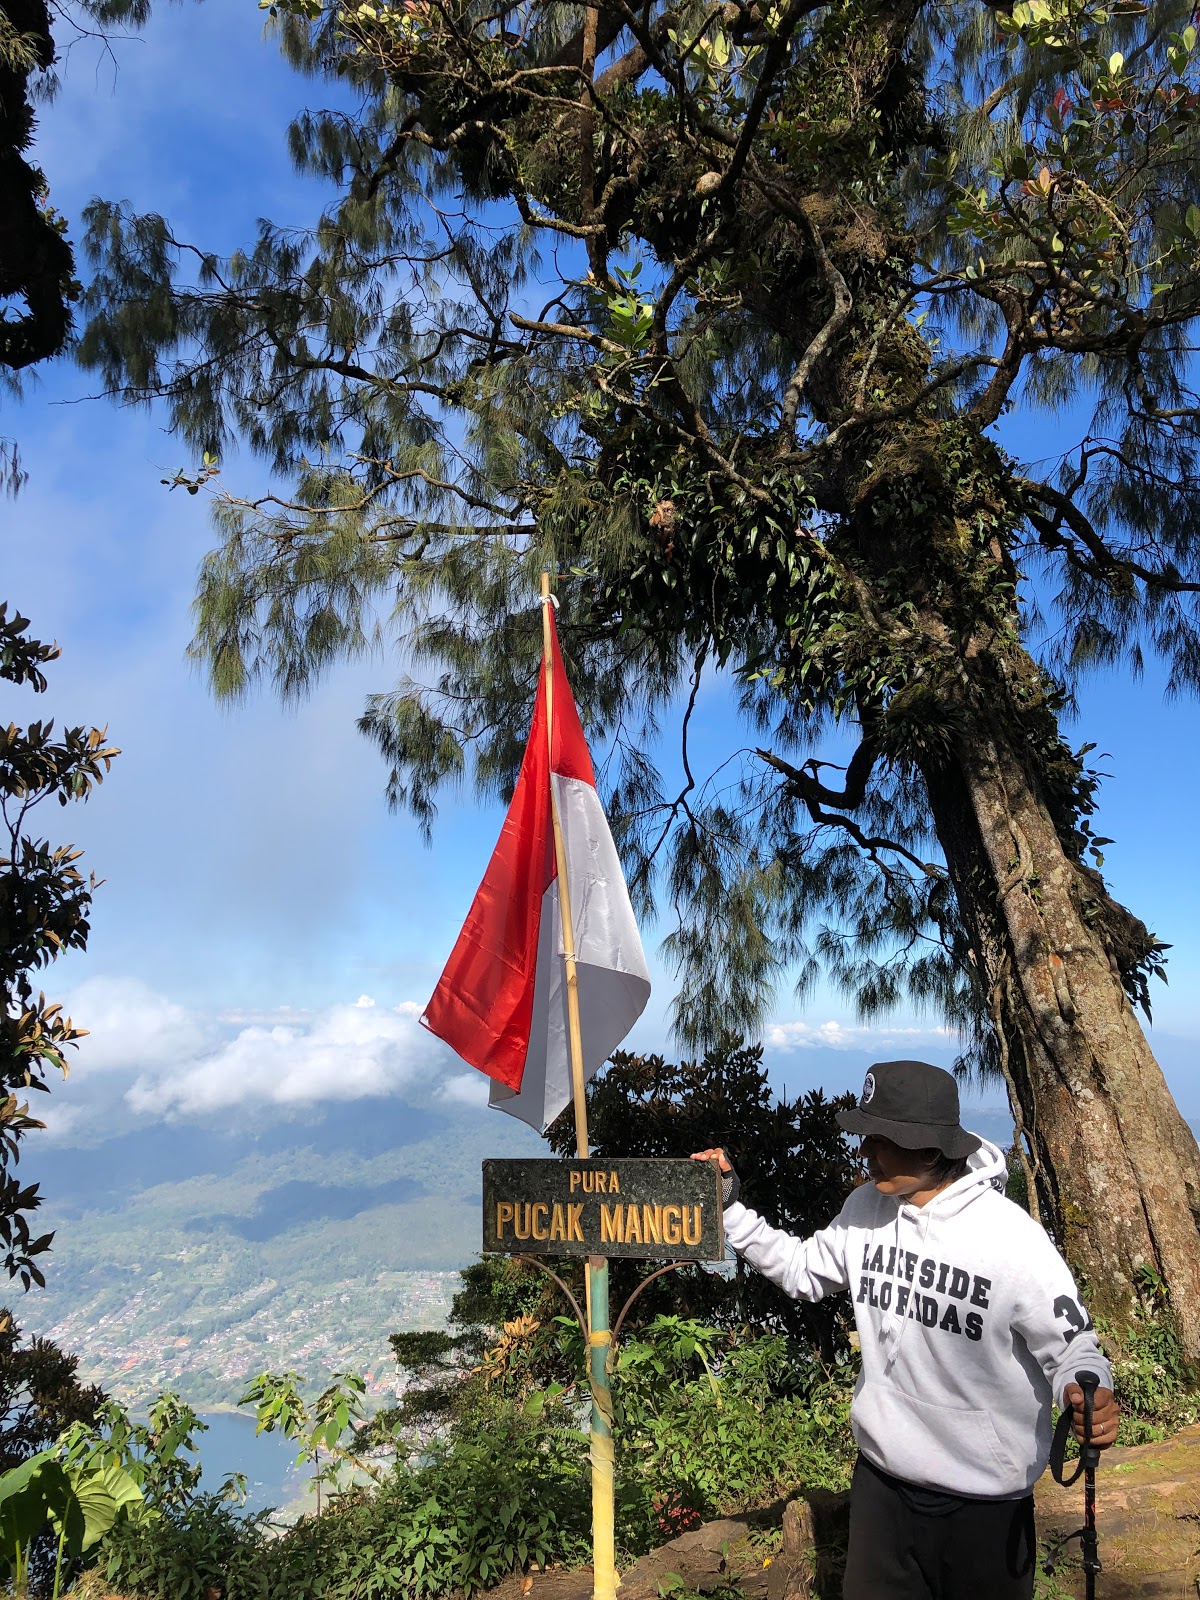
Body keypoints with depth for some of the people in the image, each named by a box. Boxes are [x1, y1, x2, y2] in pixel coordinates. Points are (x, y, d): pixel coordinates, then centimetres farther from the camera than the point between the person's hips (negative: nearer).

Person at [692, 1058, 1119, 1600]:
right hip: (880, 1479, 4)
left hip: (984, 1501, -4)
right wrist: (729, 1206, -2)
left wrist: (1089, 1398, -35)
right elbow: (802, 1270, 6)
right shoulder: (867, 1208, -6)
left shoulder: (1013, 1239, -22)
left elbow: (1071, 1344, -14)